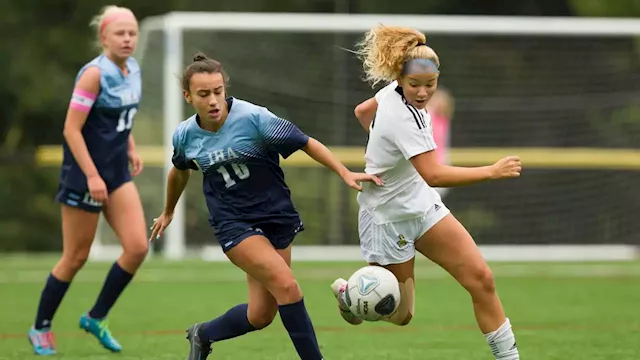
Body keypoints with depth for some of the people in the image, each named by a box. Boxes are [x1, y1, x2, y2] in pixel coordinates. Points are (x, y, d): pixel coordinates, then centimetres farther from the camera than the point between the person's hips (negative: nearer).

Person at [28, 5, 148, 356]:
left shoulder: (132, 69, 5)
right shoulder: (94, 73, -18)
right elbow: (72, 128, -20)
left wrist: (130, 149, 9)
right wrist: (92, 176, -23)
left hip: (117, 173, 7)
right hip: (85, 174, -7)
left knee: (137, 247, -6)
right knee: (75, 257, 2)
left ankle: (96, 318, 12)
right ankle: (41, 327, 20)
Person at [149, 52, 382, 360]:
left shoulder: (253, 118, -15)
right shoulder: (185, 136, -4)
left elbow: (307, 143, -9)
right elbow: (180, 171, 18)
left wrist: (345, 173, -18)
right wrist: (168, 212, 33)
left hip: (276, 217, 1)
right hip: (233, 223, -1)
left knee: (260, 316, 1)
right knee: (287, 286, -23)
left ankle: (203, 335, 29)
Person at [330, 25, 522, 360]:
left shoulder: (394, 91, -6)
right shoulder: (402, 118, -31)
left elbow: (362, 111, 15)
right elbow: (434, 175, -40)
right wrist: (492, 172, -40)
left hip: (421, 206, 8)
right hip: (389, 218, -8)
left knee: (480, 278, -5)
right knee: (399, 314, 6)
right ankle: (348, 292, 36)